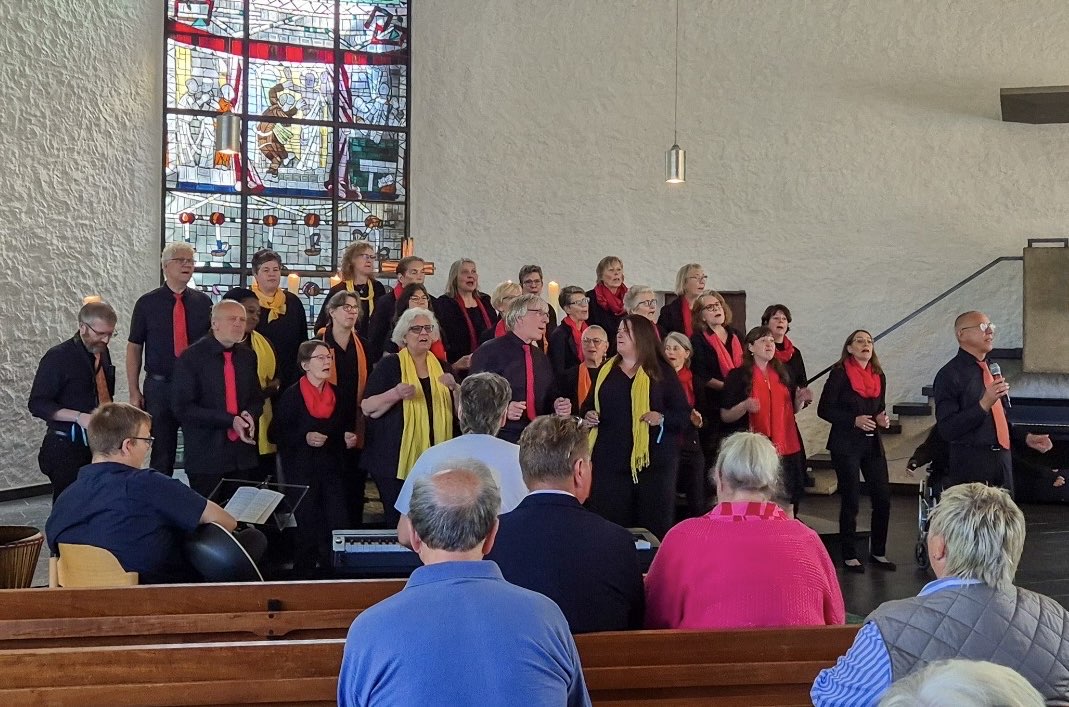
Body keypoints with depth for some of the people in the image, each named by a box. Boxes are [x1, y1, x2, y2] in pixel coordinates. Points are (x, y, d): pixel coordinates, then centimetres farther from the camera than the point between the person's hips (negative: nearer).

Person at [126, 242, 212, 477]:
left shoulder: (203, 302, 4)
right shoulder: (147, 303, 0)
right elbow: (134, 347, 1)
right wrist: (134, 392, -3)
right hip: (159, 386, -1)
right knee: (162, 450, 7)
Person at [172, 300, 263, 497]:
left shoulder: (248, 357, 10)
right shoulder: (191, 358, -6)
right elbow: (182, 408, -11)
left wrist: (249, 414, -6)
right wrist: (230, 420, -17)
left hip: (244, 455, 5)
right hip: (206, 456, -5)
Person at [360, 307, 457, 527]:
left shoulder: (441, 367, 13)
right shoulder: (389, 365, 1)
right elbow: (367, 408, -5)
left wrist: (455, 388, -5)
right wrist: (395, 394, -22)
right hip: (396, 459, -3)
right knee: (398, 521, -5)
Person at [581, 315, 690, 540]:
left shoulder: (662, 372, 4)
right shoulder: (606, 371, 14)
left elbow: (683, 413, 2)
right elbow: (588, 405, 22)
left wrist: (662, 418, -16)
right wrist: (588, 415, 1)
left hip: (653, 462, -3)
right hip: (610, 461, 3)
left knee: (655, 526, 0)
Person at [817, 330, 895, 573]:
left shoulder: (879, 376, 10)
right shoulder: (840, 373, -7)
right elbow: (824, 409, -10)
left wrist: (882, 420, -2)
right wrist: (854, 420, -19)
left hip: (873, 444, 5)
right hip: (845, 445, -5)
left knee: (883, 498, 3)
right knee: (850, 500, -1)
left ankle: (878, 552, 18)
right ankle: (849, 555, 11)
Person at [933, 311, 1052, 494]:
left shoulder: (992, 369, 14)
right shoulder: (949, 375, -12)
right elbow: (947, 430, -20)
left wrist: (1026, 437, 17)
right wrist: (984, 404, -26)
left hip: (1002, 459, 8)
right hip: (970, 466, -8)